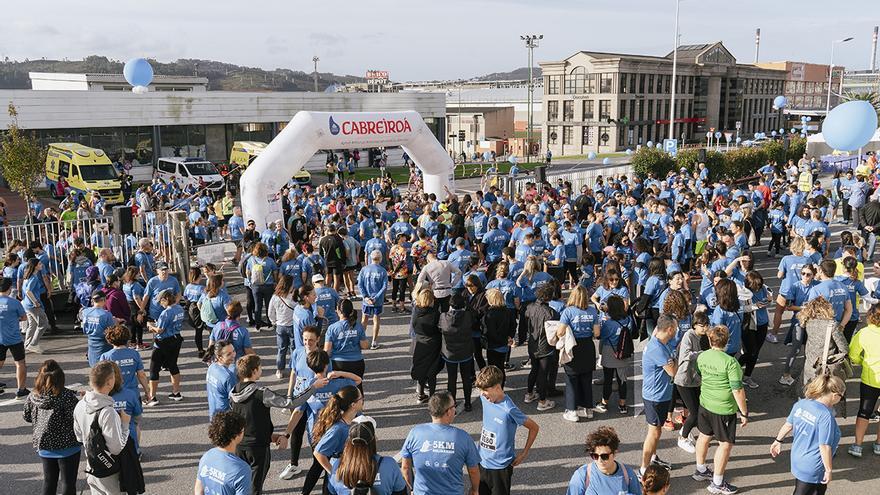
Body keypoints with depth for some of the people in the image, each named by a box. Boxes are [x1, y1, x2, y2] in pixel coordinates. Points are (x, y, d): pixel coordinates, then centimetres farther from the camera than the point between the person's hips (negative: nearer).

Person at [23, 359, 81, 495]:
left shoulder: (33, 397, -3)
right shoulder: (67, 396, -20)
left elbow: (27, 417, 10)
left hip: (44, 446, 5)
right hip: (67, 446, -5)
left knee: (49, 480, 19)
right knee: (68, 482, 5)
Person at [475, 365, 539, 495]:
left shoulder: (509, 410, -25)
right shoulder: (484, 398, -7)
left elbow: (534, 428, -15)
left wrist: (524, 453, -8)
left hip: (500, 466, -6)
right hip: (482, 462, 6)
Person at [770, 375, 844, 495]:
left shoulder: (800, 403, -6)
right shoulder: (826, 416, -28)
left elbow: (788, 425, 7)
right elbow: (824, 447, -25)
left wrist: (778, 440, 21)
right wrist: (828, 470, -14)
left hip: (797, 459, 8)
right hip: (812, 469, -8)